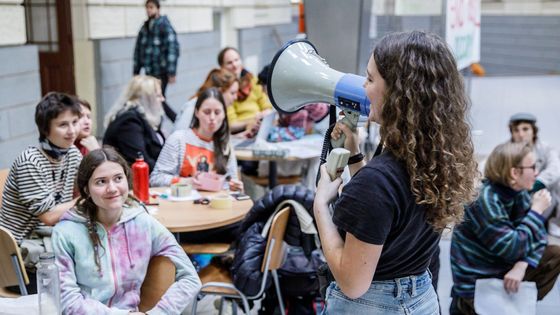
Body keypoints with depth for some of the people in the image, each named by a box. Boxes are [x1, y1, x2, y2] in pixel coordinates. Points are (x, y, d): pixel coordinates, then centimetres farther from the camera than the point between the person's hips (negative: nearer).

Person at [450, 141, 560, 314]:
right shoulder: (485, 200, -26)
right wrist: (537, 210, -20)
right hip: (478, 281, -8)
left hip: (504, 266, 8)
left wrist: (521, 265, -23)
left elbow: (536, 235, -4)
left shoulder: (517, 192, -2)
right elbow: (512, 248, -27)